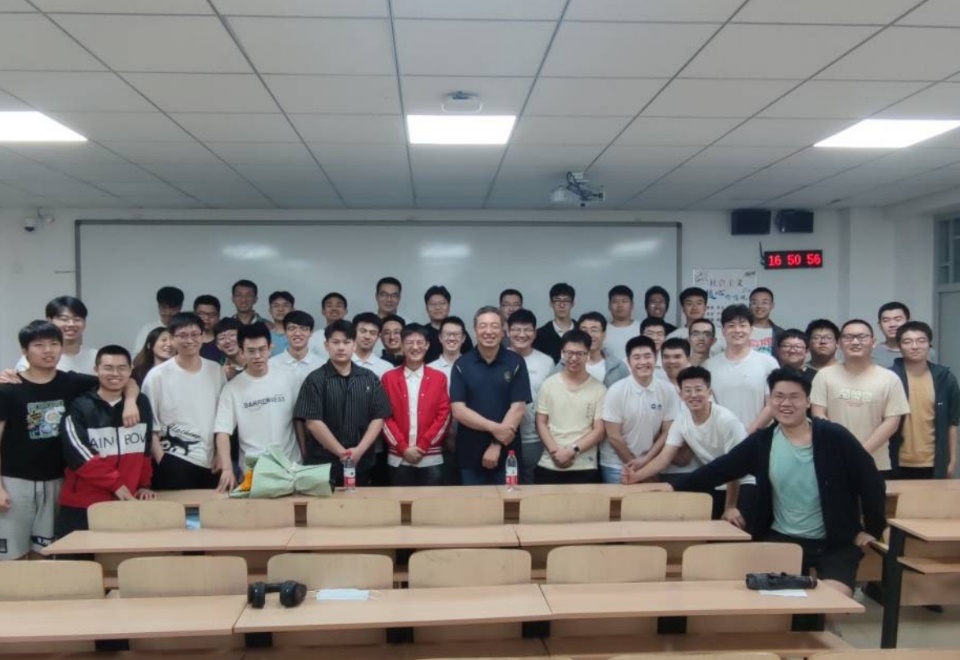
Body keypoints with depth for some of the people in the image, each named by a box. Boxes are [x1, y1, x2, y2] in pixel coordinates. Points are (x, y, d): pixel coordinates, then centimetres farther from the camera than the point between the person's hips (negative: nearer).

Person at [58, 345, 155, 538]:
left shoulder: (141, 404, 7)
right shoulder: (79, 408, -5)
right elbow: (78, 456, -13)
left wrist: (144, 484, 10)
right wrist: (115, 483, -15)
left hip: (127, 500, 3)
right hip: (82, 504, -3)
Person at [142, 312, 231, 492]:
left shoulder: (216, 371, 4)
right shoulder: (157, 376, -5)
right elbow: (149, 426, -2)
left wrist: (222, 456, 1)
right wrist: (163, 464, -7)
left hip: (210, 464, 3)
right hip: (173, 465, -3)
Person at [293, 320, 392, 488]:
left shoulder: (370, 378, 6)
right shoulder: (315, 380, -2)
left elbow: (378, 418, 3)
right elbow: (313, 422, -8)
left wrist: (359, 450, -10)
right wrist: (341, 452, -13)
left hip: (361, 464, 2)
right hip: (322, 464, -2)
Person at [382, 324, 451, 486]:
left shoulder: (439, 378, 5)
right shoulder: (389, 378, 5)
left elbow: (444, 415, 0)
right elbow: (385, 416, 0)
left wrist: (423, 445, -9)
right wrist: (403, 448, -9)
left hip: (431, 459, 0)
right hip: (398, 459, 0)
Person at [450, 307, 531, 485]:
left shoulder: (515, 363, -1)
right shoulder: (462, 365, 0)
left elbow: (518, 409, -6)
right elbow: (458, 410, -6)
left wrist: (496, 445, -12)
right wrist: (494, 427, -17)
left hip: (507, 453, 0)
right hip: (470, 454, 1)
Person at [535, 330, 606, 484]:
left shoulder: (599, 389, 0)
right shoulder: (548, 385, 4)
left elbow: (599, 430, -2)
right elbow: (541, 423, 4)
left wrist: (572, 451, -13)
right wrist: (555, 451, -10)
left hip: (584, 468, -1)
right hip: (549, 465, 1)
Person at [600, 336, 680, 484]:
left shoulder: (668, 390, -6)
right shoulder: (616, 391, -13)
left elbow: (667, 432, -1)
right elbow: (613, 436, -10)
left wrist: (645, 460, -9)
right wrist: (634, 464, -7)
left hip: (651, 464, 2)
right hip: (616, 466, -2)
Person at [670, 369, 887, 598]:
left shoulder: (834, 437, -10)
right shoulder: (761, 442, -4)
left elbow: (870, 481, -3)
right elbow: (720, 470, -1)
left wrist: (872, 529, -1)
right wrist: (676, 489, -4)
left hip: (834, 543, -2)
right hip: (781, 540, 2)